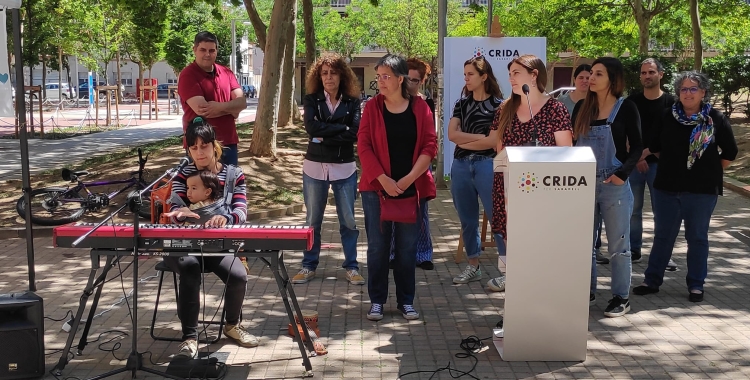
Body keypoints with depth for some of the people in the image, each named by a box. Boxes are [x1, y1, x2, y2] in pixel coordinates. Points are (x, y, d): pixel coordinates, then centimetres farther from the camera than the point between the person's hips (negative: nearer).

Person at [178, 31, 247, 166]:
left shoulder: (227, 73, 10)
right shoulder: (187, 75, -9)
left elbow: (242, 102, -1)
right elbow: (201, 109, -20)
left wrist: (221, 107, -21)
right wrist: (231, 109, -8)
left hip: (228, 142, 6)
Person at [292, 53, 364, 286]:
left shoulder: (352, 102, 1)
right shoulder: (311, 100, 2)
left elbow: (355, 132, -13)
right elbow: (311, 127, -15)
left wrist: (325, 135, -16)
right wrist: (342, 128, -14)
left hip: (344, 168, 0)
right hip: (314, 167, 0)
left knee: (348, 220, 5)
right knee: (313, 220, 9)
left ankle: (351, 267, 16)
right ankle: (309, 266, 20)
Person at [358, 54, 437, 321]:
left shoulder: (419, 107, 0)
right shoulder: (372, 106, 1)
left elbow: (430, 146, -2)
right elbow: (363, 146, -3)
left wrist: (409, 178, -10)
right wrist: (383, 179, -12)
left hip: (412, 188, 0)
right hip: (377, 188, 0)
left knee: (407, 246, 7)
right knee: (377, 246, 4)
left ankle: (406, 301, 18)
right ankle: (377, 301, 15)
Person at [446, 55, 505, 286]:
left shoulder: (498, 105, -2)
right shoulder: (461, 104, 12)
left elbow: (493, 141, -10)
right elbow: (451, 134, 0)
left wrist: (464, 141, -2)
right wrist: (480, 137, -7)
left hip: (487, 166, -5)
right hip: (460, 165, 5)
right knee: (467, 220, 11)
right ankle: (473, 267, 21)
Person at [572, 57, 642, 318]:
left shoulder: (626, 108, -4)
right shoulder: (582, 108, 7)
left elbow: (637, 147, -4)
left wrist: (623, 173, -16)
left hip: (614, 185, -4)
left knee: (617, 245, 4)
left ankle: (621, 298, 14)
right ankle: (587, 292, 23)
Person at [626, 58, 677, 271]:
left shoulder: (670, 103, 1)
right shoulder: (632, 101, 6)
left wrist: (646, 152, -13)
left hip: (659, 163, -2)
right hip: (633, 163, 2)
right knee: (633, 209, 6)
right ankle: (634, 251, 15)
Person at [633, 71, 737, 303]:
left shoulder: (716, 119, -5)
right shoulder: (668, 116, 1)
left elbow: (729, 153, 3)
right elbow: (655, 147, 13)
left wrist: (712, 171, 4)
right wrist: (673, 164, 10)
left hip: (702, 190, -2)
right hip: (667, 187, 2)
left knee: (697, 238, 8)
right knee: (662, 236, 10)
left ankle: (696, 285, 18)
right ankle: (652, 280, 18)